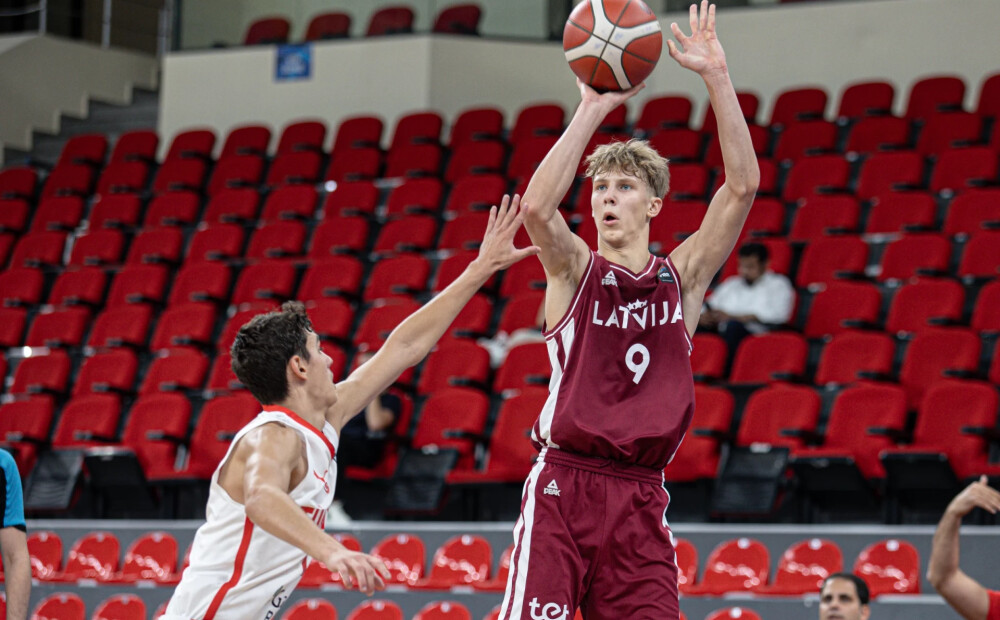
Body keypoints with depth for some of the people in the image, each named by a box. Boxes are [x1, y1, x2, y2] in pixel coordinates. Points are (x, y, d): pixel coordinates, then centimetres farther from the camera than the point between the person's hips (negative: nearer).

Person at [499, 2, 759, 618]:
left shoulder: (683, 275, 11)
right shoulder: (574, 269, 6)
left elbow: (743, 186, 1)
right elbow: (537, 207, -16)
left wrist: (717, 77, -6)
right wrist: (593, 109, -19)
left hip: (641, 496, 3)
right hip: (563, 482, -3)